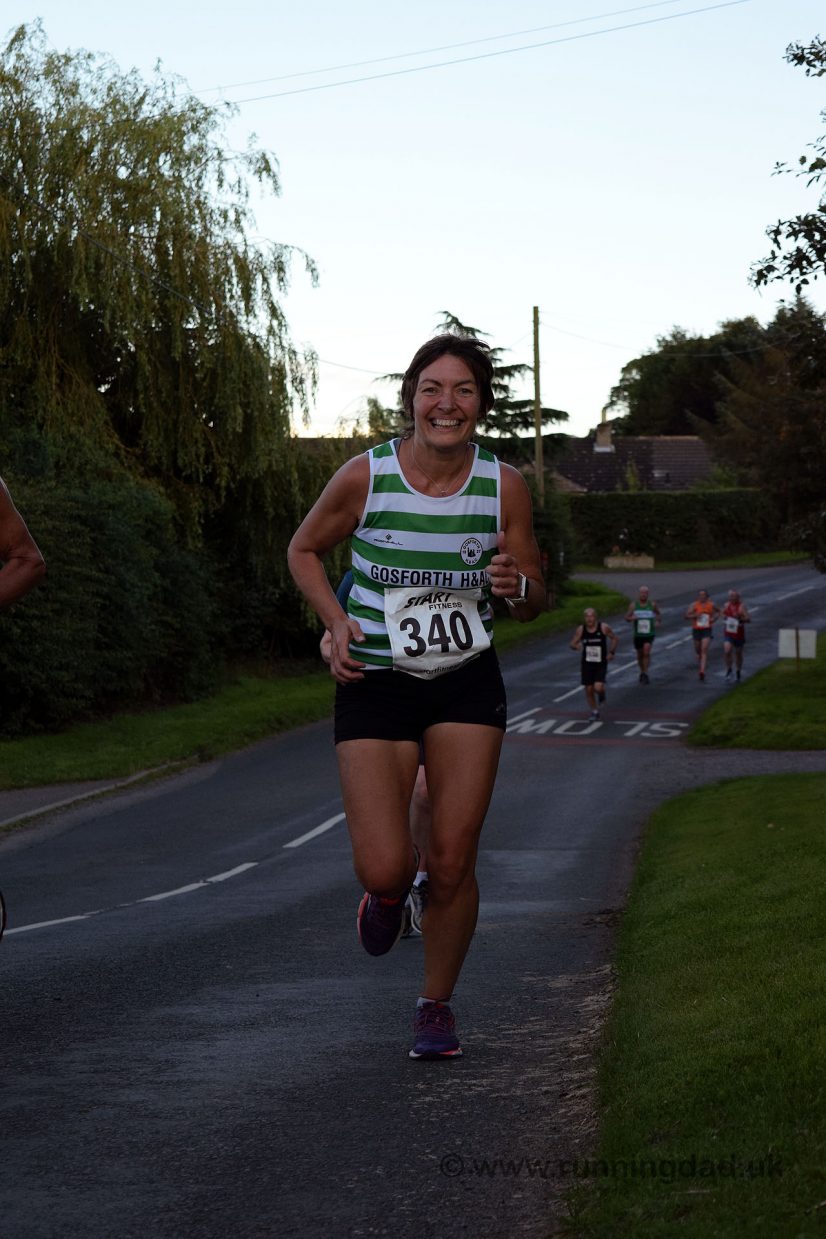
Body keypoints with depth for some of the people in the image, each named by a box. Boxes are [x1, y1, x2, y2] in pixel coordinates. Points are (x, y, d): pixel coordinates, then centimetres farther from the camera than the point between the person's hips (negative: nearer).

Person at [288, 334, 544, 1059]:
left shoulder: (504, 487, -6)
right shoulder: (364, 477, -12)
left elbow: (534, 605, 3)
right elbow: (304, 550, 6)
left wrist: (518, 586, -21)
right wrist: (337, 621, -10)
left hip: (468, 684, 2)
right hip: (376, 683, -1)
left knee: (453, 863, -1)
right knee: (384, 867, -10)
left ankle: (437, 1005, 23)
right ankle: (386, 895, 29)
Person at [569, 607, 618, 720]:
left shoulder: (604, 627, -11)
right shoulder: (581, 629, -6)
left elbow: (615, 638, 4)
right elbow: (572, 644, 1)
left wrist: (611, 652, -5)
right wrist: (576, 645, -22)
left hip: (601, 664, -3)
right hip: (587, 664, 3)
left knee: (598, 688, -18)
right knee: (589, 690, 4)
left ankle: (601, 692, 20)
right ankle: (594, 712, 25)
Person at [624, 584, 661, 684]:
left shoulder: (652, 605, -1)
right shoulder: (633, 605, -1)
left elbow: (659, 614, 16)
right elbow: (626, 618, 2)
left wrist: (657, 620, -4)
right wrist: (631, 618, -20)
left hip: (649, 634, -2)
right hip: (638, 634, 2)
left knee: (646, 652, -20)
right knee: (640, 654, 13)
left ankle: (645, 674, -17)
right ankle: (642, 672, 36)